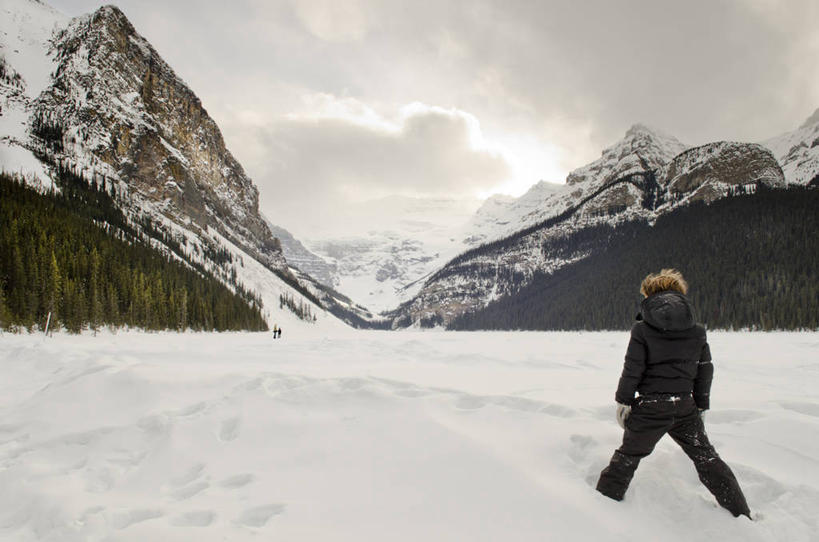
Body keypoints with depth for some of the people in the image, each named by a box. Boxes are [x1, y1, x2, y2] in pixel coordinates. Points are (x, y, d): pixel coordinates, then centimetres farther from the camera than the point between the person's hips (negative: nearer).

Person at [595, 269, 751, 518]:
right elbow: (705, 370, 8)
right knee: (705, 456, 18)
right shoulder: (697, 331, 3)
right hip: (685, 406, 3)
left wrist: (623, 400, 0)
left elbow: (632, 369, -9)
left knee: (627, 456, 9)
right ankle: (740, 512, 25)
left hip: (650, 406, -3)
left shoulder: (642, 329, -7)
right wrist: (701, 405, 17)